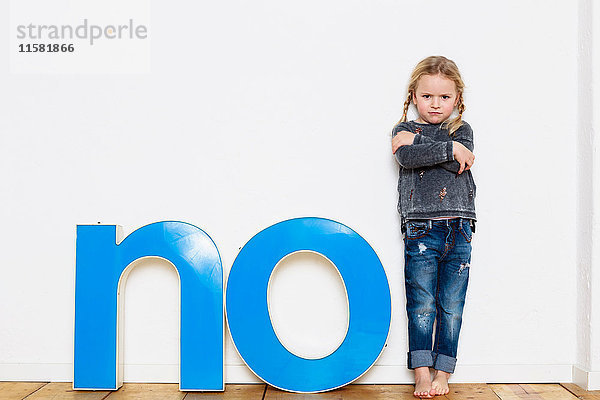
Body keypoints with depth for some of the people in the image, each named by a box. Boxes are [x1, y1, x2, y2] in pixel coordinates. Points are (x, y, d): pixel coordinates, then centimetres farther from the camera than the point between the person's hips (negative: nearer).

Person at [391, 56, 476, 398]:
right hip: (421, 230, -2)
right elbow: (408, 157, -15)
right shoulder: (404, 131, 7)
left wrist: (417, 143, -9)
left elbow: (461, 164, -9)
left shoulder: (462, 131, 12)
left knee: (451, 307, 6)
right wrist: (449, 148, -13)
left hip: (459, 230, 2)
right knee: (422, 305, 0)